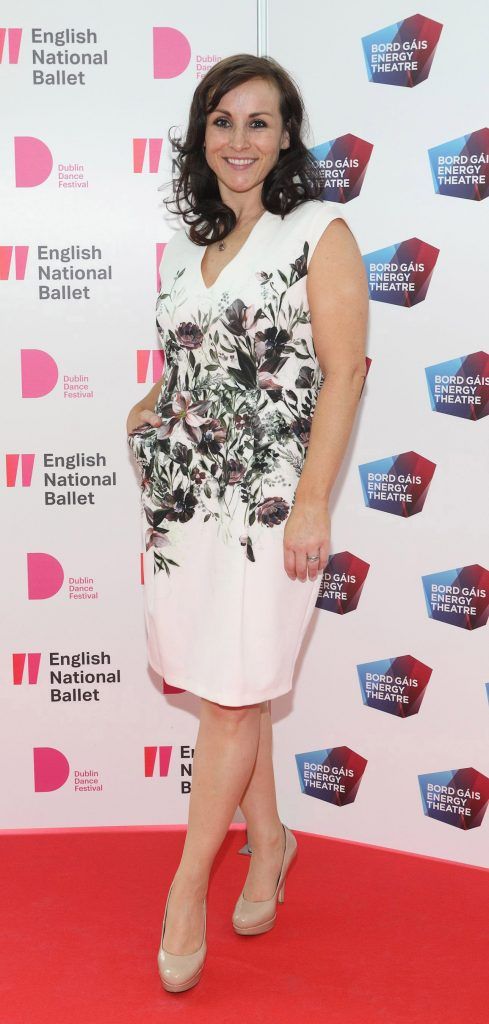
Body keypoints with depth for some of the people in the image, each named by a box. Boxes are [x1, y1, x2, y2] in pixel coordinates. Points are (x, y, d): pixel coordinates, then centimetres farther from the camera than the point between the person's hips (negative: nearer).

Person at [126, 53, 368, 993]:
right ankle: (268, 841, 31)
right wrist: (150, 412, 4)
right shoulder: (183, 249, 14)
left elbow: (343, 372, -9)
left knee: (235, 696, -1)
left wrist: (312, 504, -15)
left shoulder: (320, 233, -4)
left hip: (267, 500, -5)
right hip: (185, 495, 6)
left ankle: (189, 885, 13)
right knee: (227, 691, 12)